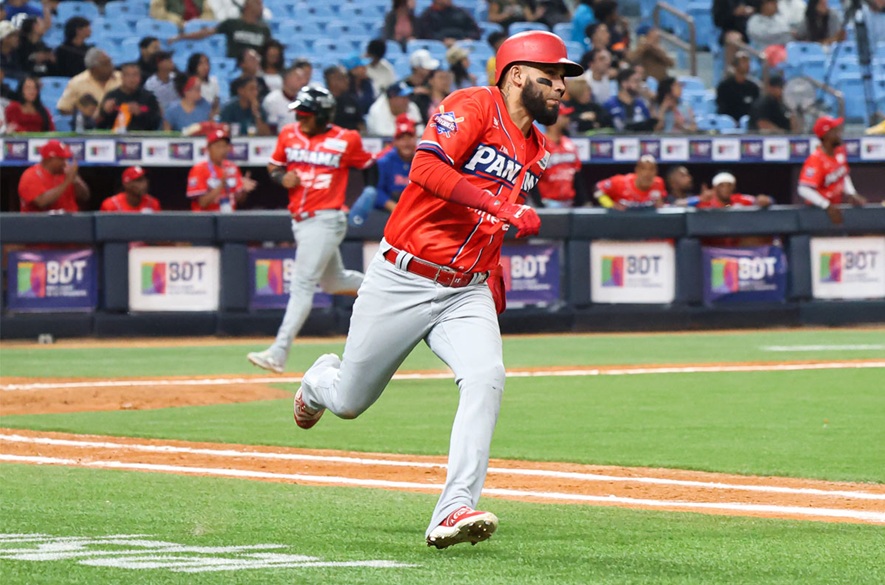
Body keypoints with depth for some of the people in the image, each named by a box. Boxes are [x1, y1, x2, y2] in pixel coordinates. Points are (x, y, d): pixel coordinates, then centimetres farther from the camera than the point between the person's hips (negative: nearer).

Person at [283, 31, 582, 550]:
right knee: (350, 401, 8)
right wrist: (500, 207, -33)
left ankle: (455, 511, -28)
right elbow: (428, 168, -27)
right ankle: (321, 380, 47)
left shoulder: (535, 151, 13)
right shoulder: (474, 107, -11)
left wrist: (496, 290, 16)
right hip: (402, 281, -5)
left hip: (466, 292, 5)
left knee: (486, 378, -24)